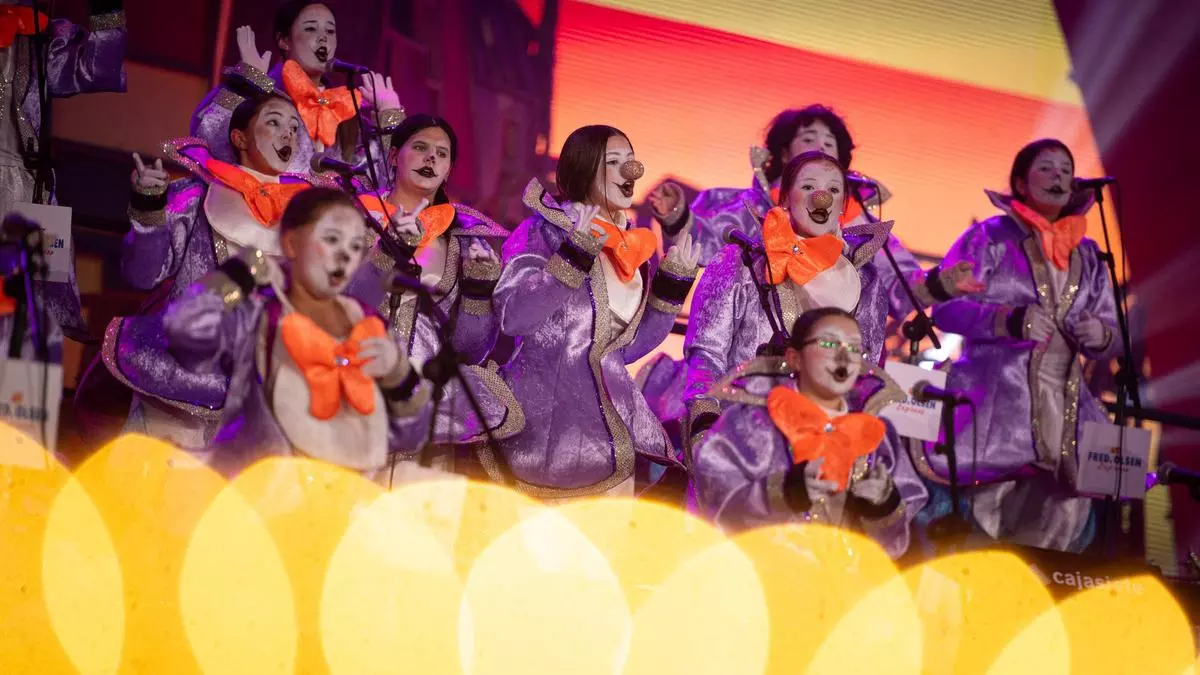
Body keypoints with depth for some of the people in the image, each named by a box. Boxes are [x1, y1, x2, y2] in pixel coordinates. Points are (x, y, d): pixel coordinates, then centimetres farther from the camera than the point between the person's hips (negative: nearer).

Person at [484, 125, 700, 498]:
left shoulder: (634, 248, 13)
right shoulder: (547, 229, -6)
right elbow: (511, 315, -20)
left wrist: (673, 284, 7)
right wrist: (575, 256, -26)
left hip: (608, 423, 7)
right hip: (544, 422, -6)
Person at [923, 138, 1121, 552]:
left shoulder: (1087, 255, 17)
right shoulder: (991, 237, 3)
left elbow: (1113, 335, 18)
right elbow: (945, 306, -7)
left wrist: (1100, 336, -7)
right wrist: (1009, 320, -23)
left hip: (1064, 409, 5)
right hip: (995, 401, -5)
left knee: (1059, 522, -1)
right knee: (985, 512, -12)